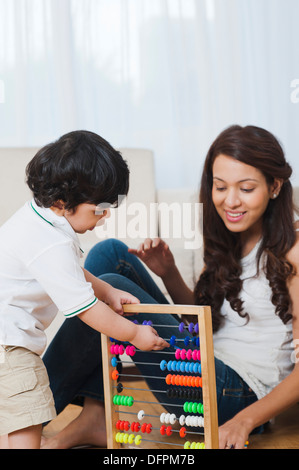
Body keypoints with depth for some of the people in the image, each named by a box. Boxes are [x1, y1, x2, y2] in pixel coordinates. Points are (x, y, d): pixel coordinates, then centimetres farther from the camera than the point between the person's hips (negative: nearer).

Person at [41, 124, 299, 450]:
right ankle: (94, 414, -7)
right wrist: (169, 274, 1)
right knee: (110, 253, -1)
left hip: (238, 395, -8)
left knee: (112, 289, -20)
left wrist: (245, 420, -26)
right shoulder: (224, 240, 11)